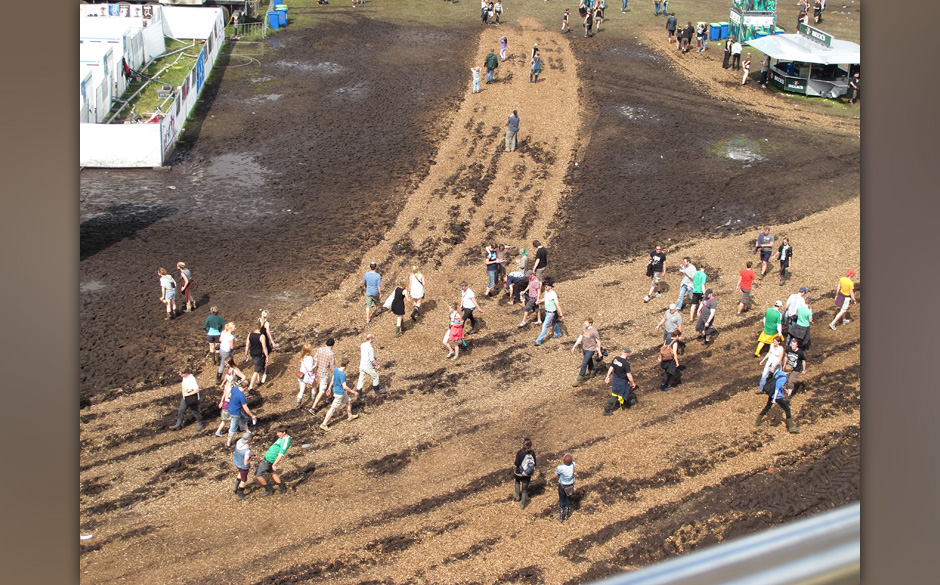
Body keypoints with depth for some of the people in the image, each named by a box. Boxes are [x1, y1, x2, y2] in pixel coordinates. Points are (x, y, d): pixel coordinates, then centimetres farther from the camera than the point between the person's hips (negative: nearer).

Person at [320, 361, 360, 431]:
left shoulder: (336, 370, -5)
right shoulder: (342, 374, -31)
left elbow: (333, 380, 9)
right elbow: (344, 387, -27)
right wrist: (353, 392, -18)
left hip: (336, 389, 9)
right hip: (339, 393, -9)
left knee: (349, 401, 25)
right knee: (333, 408, 1)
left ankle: (350, 416, 44)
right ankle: (324, 424, 8)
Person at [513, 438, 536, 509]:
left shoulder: (520, 453, -25)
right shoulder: (532, 453, -14)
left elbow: (516, 464, -19)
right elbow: (534, 464, -3)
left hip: (519, 473, -2)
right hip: (527, 474, 2)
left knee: (517, 481, 33)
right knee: (525, 489, 16)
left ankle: (517, 496, 45)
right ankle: (522, 504, 25)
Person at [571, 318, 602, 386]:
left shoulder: (594, 331, -24)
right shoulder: (583, 328, -5)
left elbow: (598, 341, -13)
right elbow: (580, 337, 8)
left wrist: (599, 351, -4)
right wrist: (575, 346, 8)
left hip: (590, 349, -7)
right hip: (584, 348, 7)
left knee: (584, 364, -7)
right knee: (589, 362, 25)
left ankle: (579, 378, 2)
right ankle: (592, 371, 47)